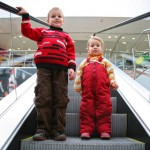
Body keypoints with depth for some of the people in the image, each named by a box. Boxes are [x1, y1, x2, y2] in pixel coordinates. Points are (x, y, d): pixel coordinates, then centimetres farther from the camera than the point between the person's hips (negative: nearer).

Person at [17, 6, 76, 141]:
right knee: (43, 98, -7)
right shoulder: (42, 32, 26)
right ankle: (43, 129, -4)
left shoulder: (66, 37, 24)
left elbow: (71, 53, 13)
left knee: (60, 100, -4)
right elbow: (28, 32, 14)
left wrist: (72, 67, -1)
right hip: (43, 67, 0)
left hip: (61, 69, 1)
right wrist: (25, 16, 9)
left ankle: (58, 130, 0)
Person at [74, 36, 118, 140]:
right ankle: (86, 130, -3)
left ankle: (104, 130, -3)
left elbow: (110, 73, 13)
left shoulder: (105, 62, 22)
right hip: (87, 91, 1)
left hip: (103, 90, -1)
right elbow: (79, 75, 20)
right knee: (87, 108, -5)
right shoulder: (84, 62, 23)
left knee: (104, 107, -6)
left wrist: (113, 82, -3)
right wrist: (78, 87, 13)